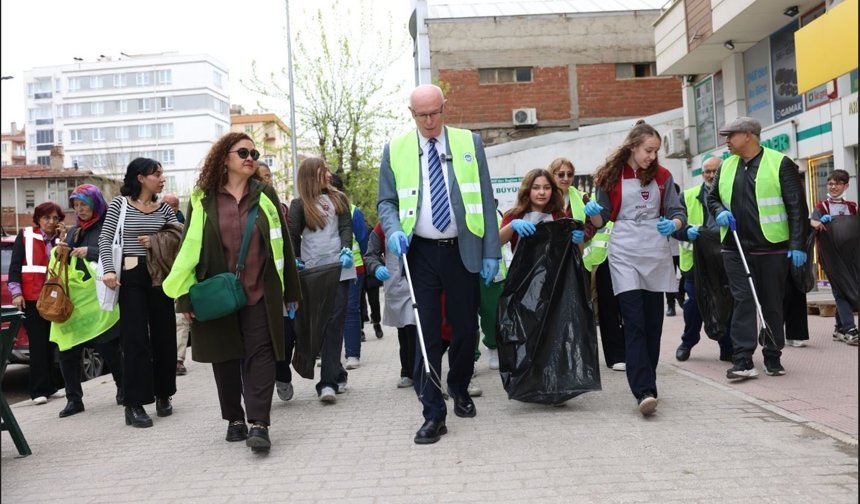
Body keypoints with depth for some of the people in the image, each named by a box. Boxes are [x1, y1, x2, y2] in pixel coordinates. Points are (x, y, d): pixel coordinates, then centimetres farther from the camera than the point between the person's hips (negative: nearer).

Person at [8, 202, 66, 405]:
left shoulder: (61, 239, 13)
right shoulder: (25, 236, 3)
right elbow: (14, 266, 1)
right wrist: (16, 292, -7)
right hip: (31, 298, -3)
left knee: (51, 342, 8)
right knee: (38, 343, -3)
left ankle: (50, 386, 17)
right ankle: (39, 390, 1)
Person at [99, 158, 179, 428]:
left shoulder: (164, 207, 9)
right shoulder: (120, 204, -1)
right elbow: (105, 239, -4)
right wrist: (109, 270, -17)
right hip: (131, 276, -4)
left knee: (164, 335, 8)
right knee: (135, 338, -4)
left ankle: (163, 395, 23)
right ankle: (134, 404, 1)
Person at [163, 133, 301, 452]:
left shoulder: (265, 195, 5)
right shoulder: (202, 200, 2)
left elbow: (282, 244, 7)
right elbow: (189, 248, 3)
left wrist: (291, 291, 6)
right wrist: (185, 296, -2)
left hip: (259, 294, 0)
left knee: (259, 355, -7)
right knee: (225, 358, 10)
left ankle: (259, 425, -7)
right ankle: (235, 419, 25)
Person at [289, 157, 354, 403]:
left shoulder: (338, 198, 15)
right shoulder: (299, 204, 10)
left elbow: (346, 227, 7)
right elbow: (292, 235, 9)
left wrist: (346, 250, -9)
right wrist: (295, 260, -1)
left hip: (338, 268, 1)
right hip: (312, 271, -1)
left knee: (335, 323, -5)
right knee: (320, 323, 0)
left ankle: (328, 382, -4)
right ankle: (337, 374, 9)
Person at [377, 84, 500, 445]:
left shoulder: (469, 143, 4)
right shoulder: (395, 150, 4)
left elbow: (485, 200, 3)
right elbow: (386, 201, 9)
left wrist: (491, 252, -2)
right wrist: (394, 230, -13)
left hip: (462, 250, 1)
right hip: (421, 253, -1)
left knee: (465, 327, 11)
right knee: (427, 333, -3)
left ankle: (459, 389, 37)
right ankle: (433, 414, 6)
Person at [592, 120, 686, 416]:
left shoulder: (662, 176, 7)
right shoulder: (611, 175, 1)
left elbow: (677, 213, 6)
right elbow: (604, 216, 6)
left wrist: (673, 225, -15)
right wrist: (593, 212, -15)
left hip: (656, 252, 3)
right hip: (624, 253, -3)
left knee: (653, 321, 8)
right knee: (634, 322, -13)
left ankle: (646, 382, 23)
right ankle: (644, 391, -18)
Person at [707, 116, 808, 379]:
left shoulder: (780, 163, -4)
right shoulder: (726, 166, 10)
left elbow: (797, 207, -6)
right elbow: (712, 197, 22)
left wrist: (797, 245, -11)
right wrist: (720, 212, -1)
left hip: (773, 248, -3)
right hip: (736, 249, 3)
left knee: (772, 304, 7)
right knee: (743, 301, -2)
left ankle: (773, 358, 19)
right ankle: (743, 361, -3)